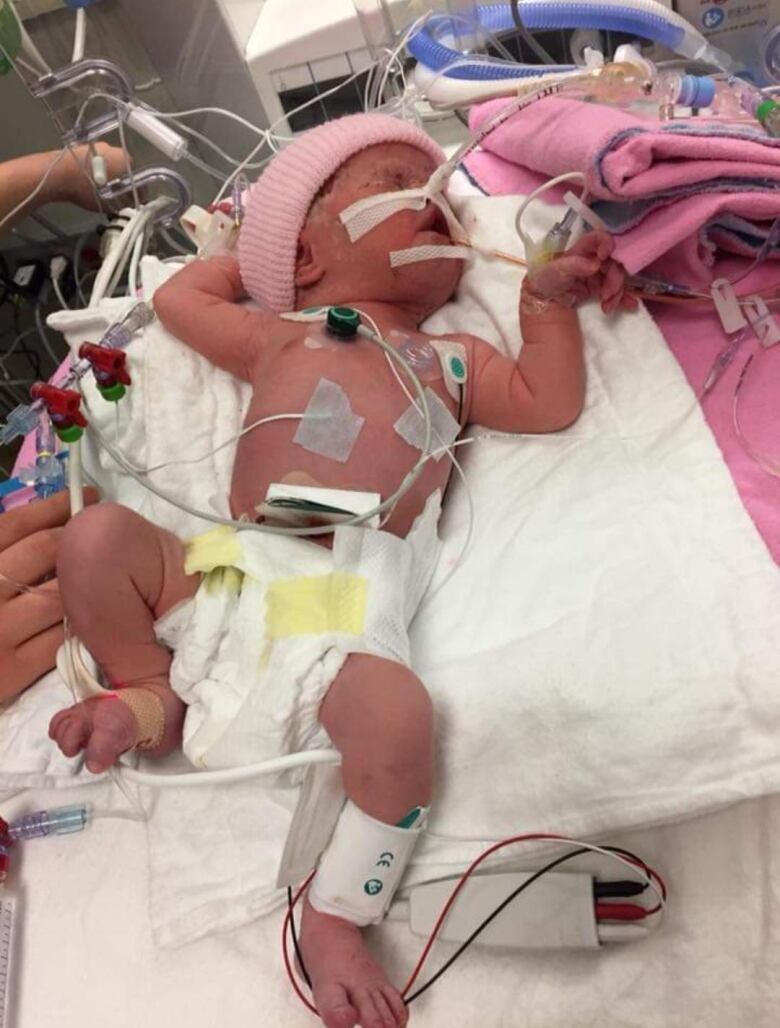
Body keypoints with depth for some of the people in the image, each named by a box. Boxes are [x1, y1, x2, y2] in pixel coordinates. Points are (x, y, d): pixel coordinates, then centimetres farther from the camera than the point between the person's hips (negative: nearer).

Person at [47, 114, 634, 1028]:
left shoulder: (447, 357, 23)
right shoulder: (279, 335, 23)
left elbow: (550, 403, 17)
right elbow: (178, 298, 33)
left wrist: (550, 299, 17)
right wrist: (256, 251, 37)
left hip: (354, 605, -1)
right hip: (233, 569, 2)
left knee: (397, 715, -28)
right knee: (96, 537, -13)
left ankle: (335, 919, -2)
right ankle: (151, 692, 7)